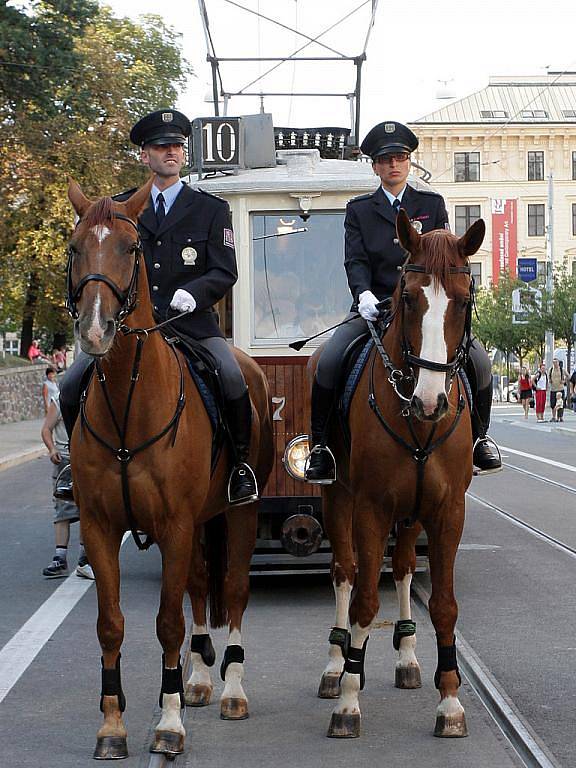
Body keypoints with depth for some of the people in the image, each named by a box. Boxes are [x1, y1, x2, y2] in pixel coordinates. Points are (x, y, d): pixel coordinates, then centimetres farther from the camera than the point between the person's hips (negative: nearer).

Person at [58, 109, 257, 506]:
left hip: (193, 323, -2)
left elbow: (225, 272, 1)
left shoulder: (212, 209, 7)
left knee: (233, 379, -29)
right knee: (73, 385, -12)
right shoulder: (121, 208, 14)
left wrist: (194, 292, -19)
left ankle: (240, 462, -7)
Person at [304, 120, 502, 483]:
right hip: (375, 306, 0)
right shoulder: (359, 210, 11)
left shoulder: (432, 204, 13)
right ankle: (321, 446, -8)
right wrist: (363, 293, -22)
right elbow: (356, 261, -1)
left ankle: (478, 437, 5)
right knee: (328, 363, -24)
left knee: (480, 361, -18)